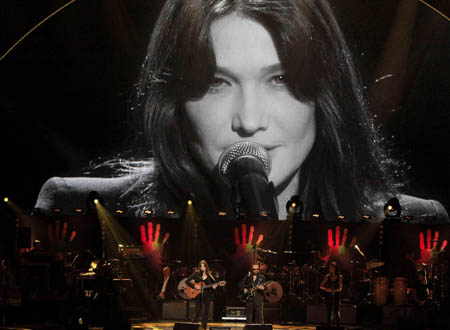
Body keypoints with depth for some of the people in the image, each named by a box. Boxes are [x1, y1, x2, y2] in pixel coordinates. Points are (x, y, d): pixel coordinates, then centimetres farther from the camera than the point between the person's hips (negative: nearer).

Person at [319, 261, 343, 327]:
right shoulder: (327, 276, 8)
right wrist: (326, 289, -11)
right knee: (329, 312, 2)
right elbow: (321, 286, 7)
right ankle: (329, 326, 6)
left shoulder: (339, 276, 0)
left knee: (336, 311, -10)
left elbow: (340, 289, -5)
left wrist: (333, 290, -16)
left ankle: (338, 326, -10)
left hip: (336, 296, -3)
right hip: (329, 296, 3)